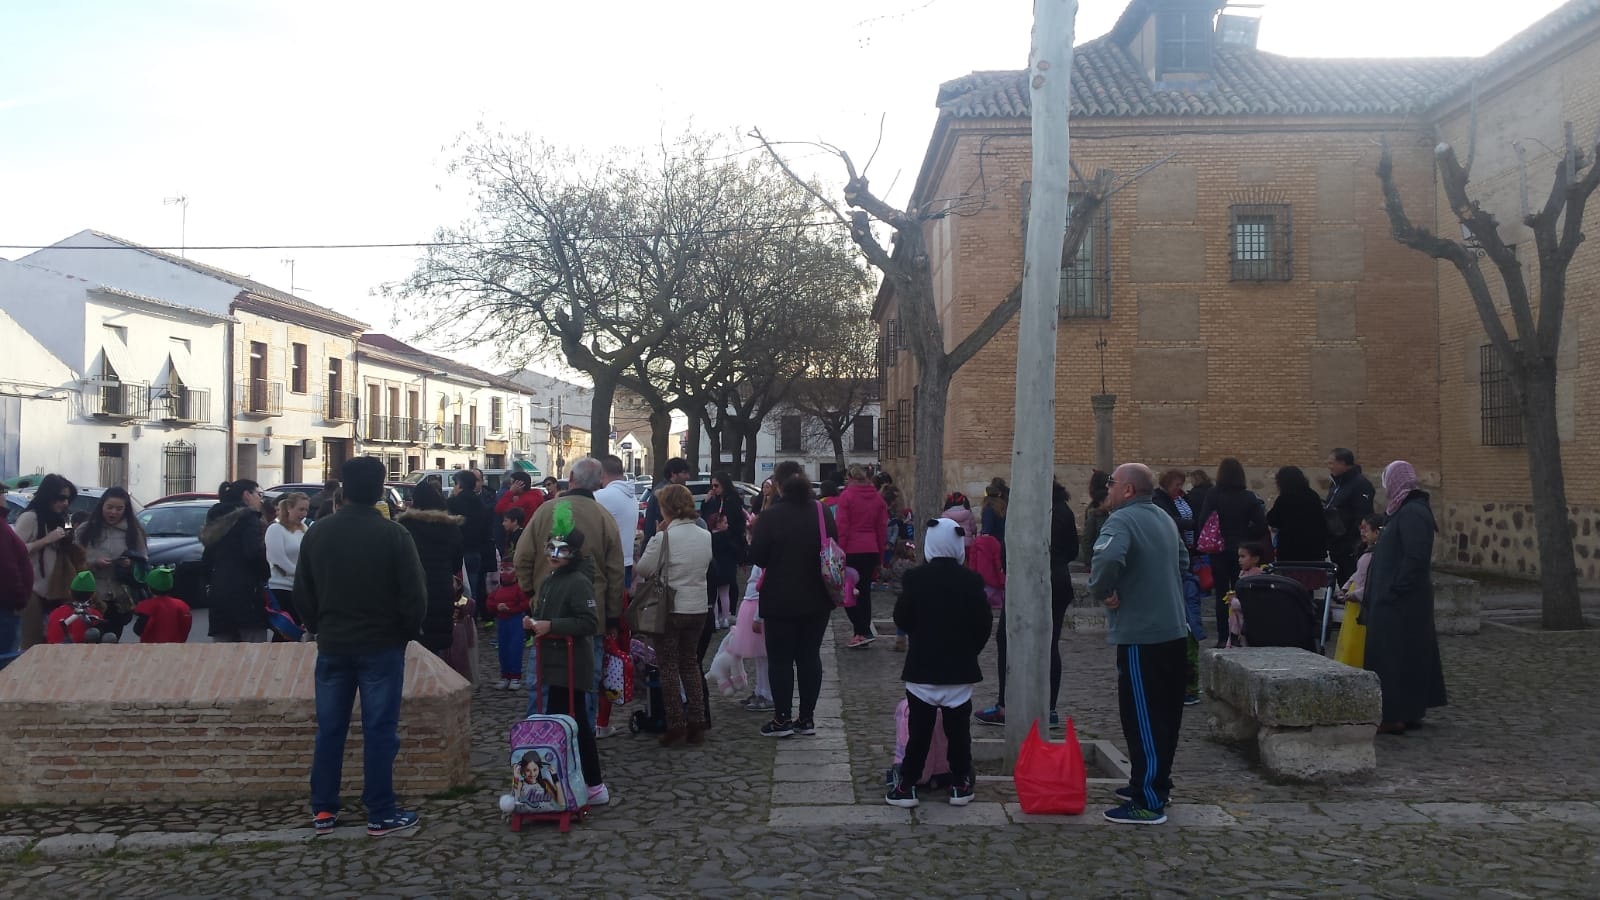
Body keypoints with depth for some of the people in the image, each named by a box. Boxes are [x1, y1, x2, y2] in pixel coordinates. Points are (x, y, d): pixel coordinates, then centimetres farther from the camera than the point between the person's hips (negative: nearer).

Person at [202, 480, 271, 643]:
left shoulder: (217, 520, 19)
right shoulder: (248, 518, -6)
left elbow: (207, 559, 22)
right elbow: (254, 552, -18)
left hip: (218, 595, 8)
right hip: (246, 595, -8)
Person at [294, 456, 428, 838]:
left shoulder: (317, 533, 1)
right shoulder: (393, 534, -13)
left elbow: (302, 594, 8)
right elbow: (414, 593, -12)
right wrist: (409, 632, 5)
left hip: (332, 646, 4)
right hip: (381, 647, -4)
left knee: (329, 730, 12)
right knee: (379, 731, 1)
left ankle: (323, 811, 18)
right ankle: (381, 814, 6)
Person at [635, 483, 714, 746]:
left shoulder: (663, 538, -17)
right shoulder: (706, 536, 0)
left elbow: (643, 569, -11)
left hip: (671, 609, -5)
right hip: (699, 608, 5)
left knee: (668, 667, 6)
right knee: (690, 663, 18)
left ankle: (676, 724, 4)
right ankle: (697, 721, 17)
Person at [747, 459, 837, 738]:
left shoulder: (770, 516, -15)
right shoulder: (822, 513, -1)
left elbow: (756, 557, -12)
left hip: (781, 600, -4)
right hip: (817, 599, 4)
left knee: (781, 659, 6)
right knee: (810, 656, 11)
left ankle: (783, 718, 10)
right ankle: (807, 718, 16)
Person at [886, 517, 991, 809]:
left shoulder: (915, 578, -9)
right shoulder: (971, 580, -6)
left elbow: (901, 619, -4)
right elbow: (984, 623, -3)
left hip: (922, 667, -1)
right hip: (960, 668, 1)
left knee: (919, 730, 5)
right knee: (958, 729, 10)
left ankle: (907, 785, 7)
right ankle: (961, 784, 15)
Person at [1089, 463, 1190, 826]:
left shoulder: (1121, 520, -15)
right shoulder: (1164, 519, 13)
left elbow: (1108, 558, -36)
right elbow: (1183, 561, 28)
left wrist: (1101, 590, -19)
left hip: (1141, 636, -9)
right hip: (1174, 631, 9)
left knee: (1142, 719, -4)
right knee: (1165, 715, 16)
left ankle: (1148, 802, 0)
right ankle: (1156, 784, 29)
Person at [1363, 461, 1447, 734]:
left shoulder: (1412, 513, -17)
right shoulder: (1409, 509, 13)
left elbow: (1415, 558, -24)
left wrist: (1394, 590, -22)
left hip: (1399, 601, -10)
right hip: (1407, 601, 10)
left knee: (1393, 655, -5)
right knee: (1411, 653, 14)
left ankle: (1395, 716, -2)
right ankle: (1412, 711, 21)